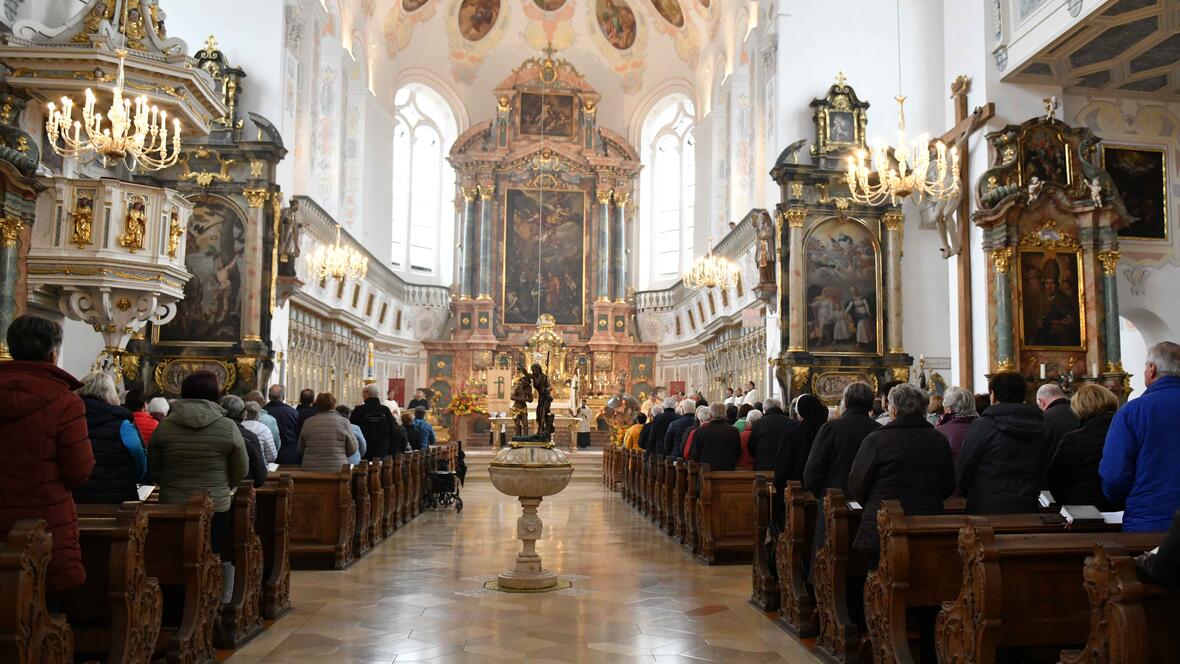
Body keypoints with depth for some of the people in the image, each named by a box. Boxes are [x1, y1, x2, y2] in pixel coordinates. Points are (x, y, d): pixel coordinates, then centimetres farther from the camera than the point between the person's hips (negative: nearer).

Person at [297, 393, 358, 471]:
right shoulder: (343, 422, -3)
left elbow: (300, 450, 12)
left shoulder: (307, 422, 3)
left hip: (311, 470, 2)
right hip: (337, 470, -2)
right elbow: (352, 449, 1)